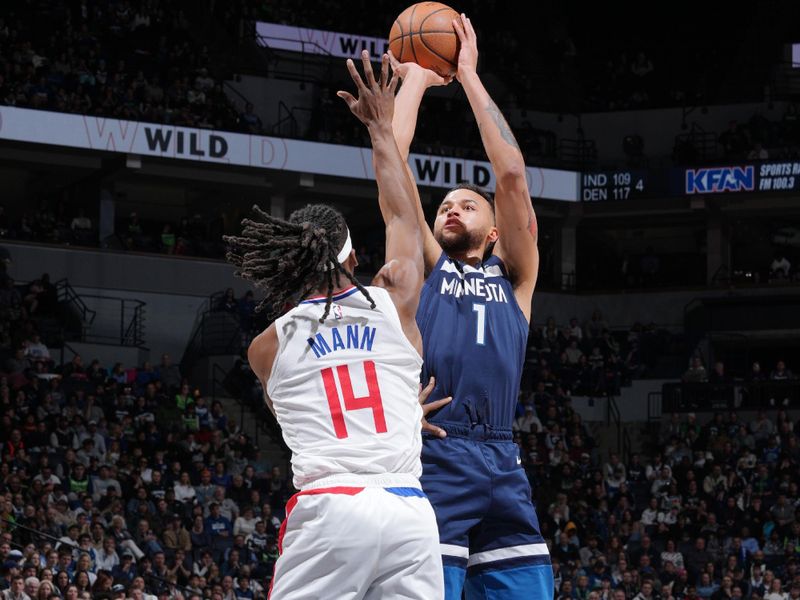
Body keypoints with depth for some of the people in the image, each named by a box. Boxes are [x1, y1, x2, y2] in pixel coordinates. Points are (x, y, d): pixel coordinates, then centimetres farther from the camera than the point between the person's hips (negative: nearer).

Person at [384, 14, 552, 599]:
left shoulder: (514, 277, 24)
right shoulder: (423, 267, 21)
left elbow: (512, 175, 14)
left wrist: (469, 76, 17)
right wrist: (415, 78, 22)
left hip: (500, 468, 2)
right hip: (427, 458, -2)